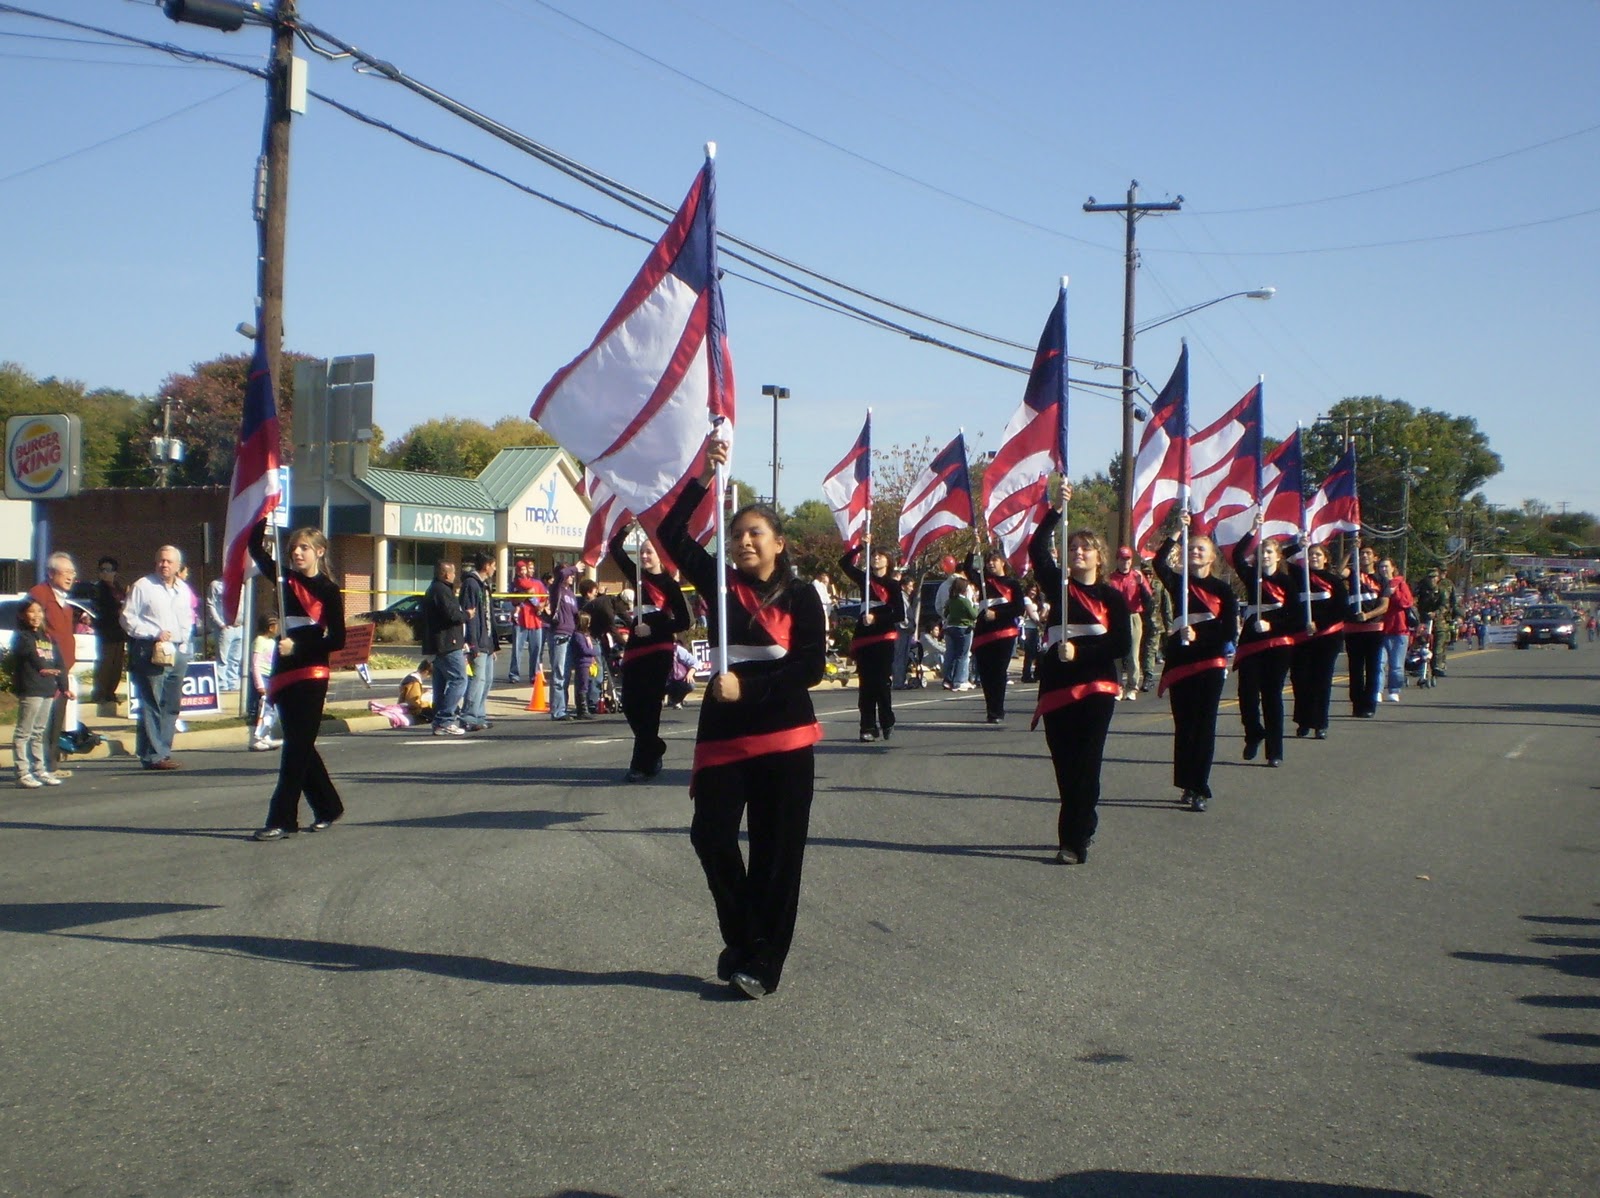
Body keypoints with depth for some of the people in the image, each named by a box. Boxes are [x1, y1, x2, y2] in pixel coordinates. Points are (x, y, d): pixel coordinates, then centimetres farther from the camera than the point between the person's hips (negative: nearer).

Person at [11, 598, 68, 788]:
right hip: (29, 690, -7)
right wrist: (42, 668, -34)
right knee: (23, 732, -5)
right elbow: (30, 653, -20)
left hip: (48, 690, 7)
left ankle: (40, 770, 21)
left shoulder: (49, 637, 18)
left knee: (39, 733, 15)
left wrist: (63, 686, 12)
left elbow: (59, 663, 17)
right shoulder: (20, 637, -3)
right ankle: (23, 773, -6)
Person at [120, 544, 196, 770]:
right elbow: (128, 619, -6)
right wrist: (155, 633, -13)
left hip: (178, 652, 7)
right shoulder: (142, 586, -3)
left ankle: (163, 751, 16)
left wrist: (183, 641, 11)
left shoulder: (184, 589, 16)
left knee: (172, 705, 9)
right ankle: (154, 755, -6)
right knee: (152, 705, -7)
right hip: (151, 652, -7)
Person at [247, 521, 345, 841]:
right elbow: (255, 547, 15)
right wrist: (266, 515, 2)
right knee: (300, 746, 11)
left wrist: (299, 647, -16)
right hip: (284, 673, 6)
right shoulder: (285, 580, 10)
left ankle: (282, 820, -6)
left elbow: (337, 640, -7)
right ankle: (328, 808, 24)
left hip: (311, 674, -6)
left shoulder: (329, 591, -4)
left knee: (297, 747, -6)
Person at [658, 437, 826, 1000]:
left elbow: (812, 665, -8)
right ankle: (744, 941, 15)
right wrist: (703, 479, -12)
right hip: (724, 734, 3)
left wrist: (749, 687, -17)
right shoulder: (720, 582, 8)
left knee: (777, 852, 2)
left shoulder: (801, 596, 0)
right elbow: (671, 534, -2)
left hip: (784, 737, -2)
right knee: (711, 835, -4)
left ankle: (762, 963, 11)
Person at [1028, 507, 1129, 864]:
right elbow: (1037, 549, -3)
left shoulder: (1112, 597, 5)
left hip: (1096, 689, -2)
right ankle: (1083, 826, 24)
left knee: (1085, 764, -5)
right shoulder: (1058, 586, 10)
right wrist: (1055, 510, -9)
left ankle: (1074, 841, -4)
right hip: (1057, 687, 3)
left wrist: (1080, 651, -14)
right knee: (1064, 765, 6)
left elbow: (1122, 644, -4)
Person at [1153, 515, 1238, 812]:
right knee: (1183, 726, 4)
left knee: (1204, 726, -2)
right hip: (1180, 662, 2)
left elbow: (1229, 631, -2)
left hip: (1210, 664, -2)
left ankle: (1200, 790, 0)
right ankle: (1188, 785, 13)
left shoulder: (1222, 589, 4)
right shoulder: (1178, 583, 8)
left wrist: (1198, 637, -14)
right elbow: (1158, 561, -12)